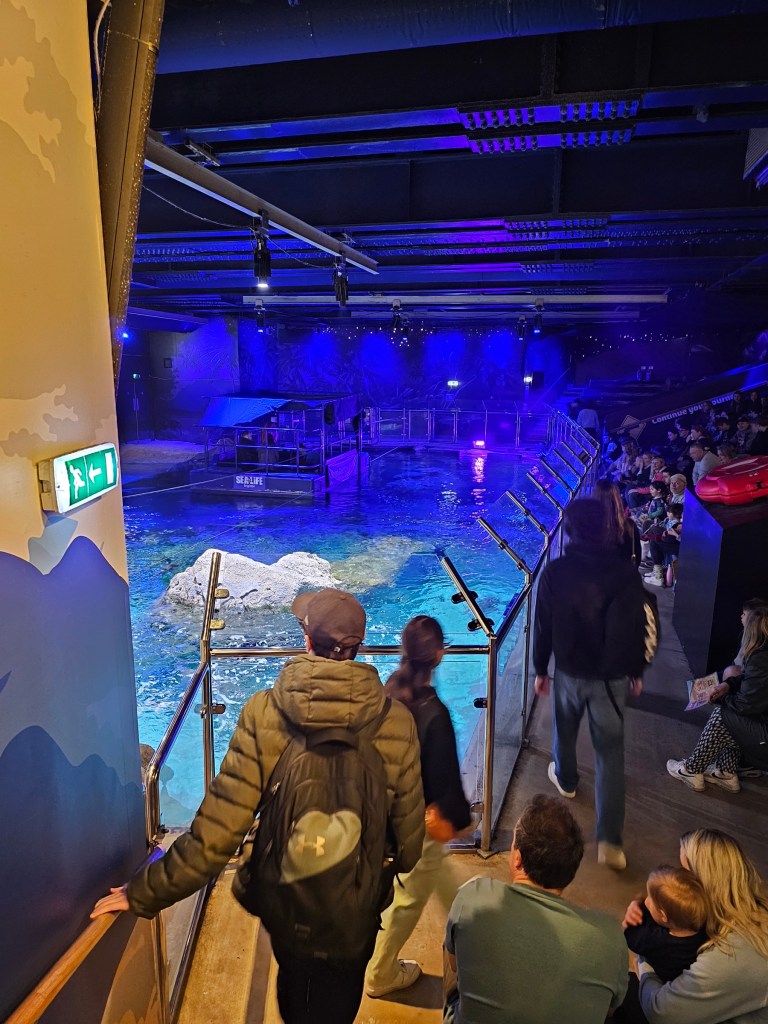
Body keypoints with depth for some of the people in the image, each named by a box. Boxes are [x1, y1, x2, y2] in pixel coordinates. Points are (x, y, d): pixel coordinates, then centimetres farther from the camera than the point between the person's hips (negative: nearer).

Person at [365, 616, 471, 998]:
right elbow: (445, 775, -23)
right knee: (409, 897, 17)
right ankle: (379, 975, 37)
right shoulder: (434, 712, -33)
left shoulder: (391, 690, -12)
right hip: (421, 819, -7)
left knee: (439, 868, 29)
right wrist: (456, 818, -6)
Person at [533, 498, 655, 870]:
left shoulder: (555, 572, -12)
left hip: (569, 671, 0)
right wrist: (636, 671, 11)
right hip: (611, 676, 0)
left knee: (565, 730, 27)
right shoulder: (625, 571, -10)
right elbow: (638, 628, -3)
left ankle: (565, 779, 53)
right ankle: (609, 840, 6)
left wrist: (540, 669, 8)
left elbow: (542, 627, -5)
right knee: (610, 754, 6)